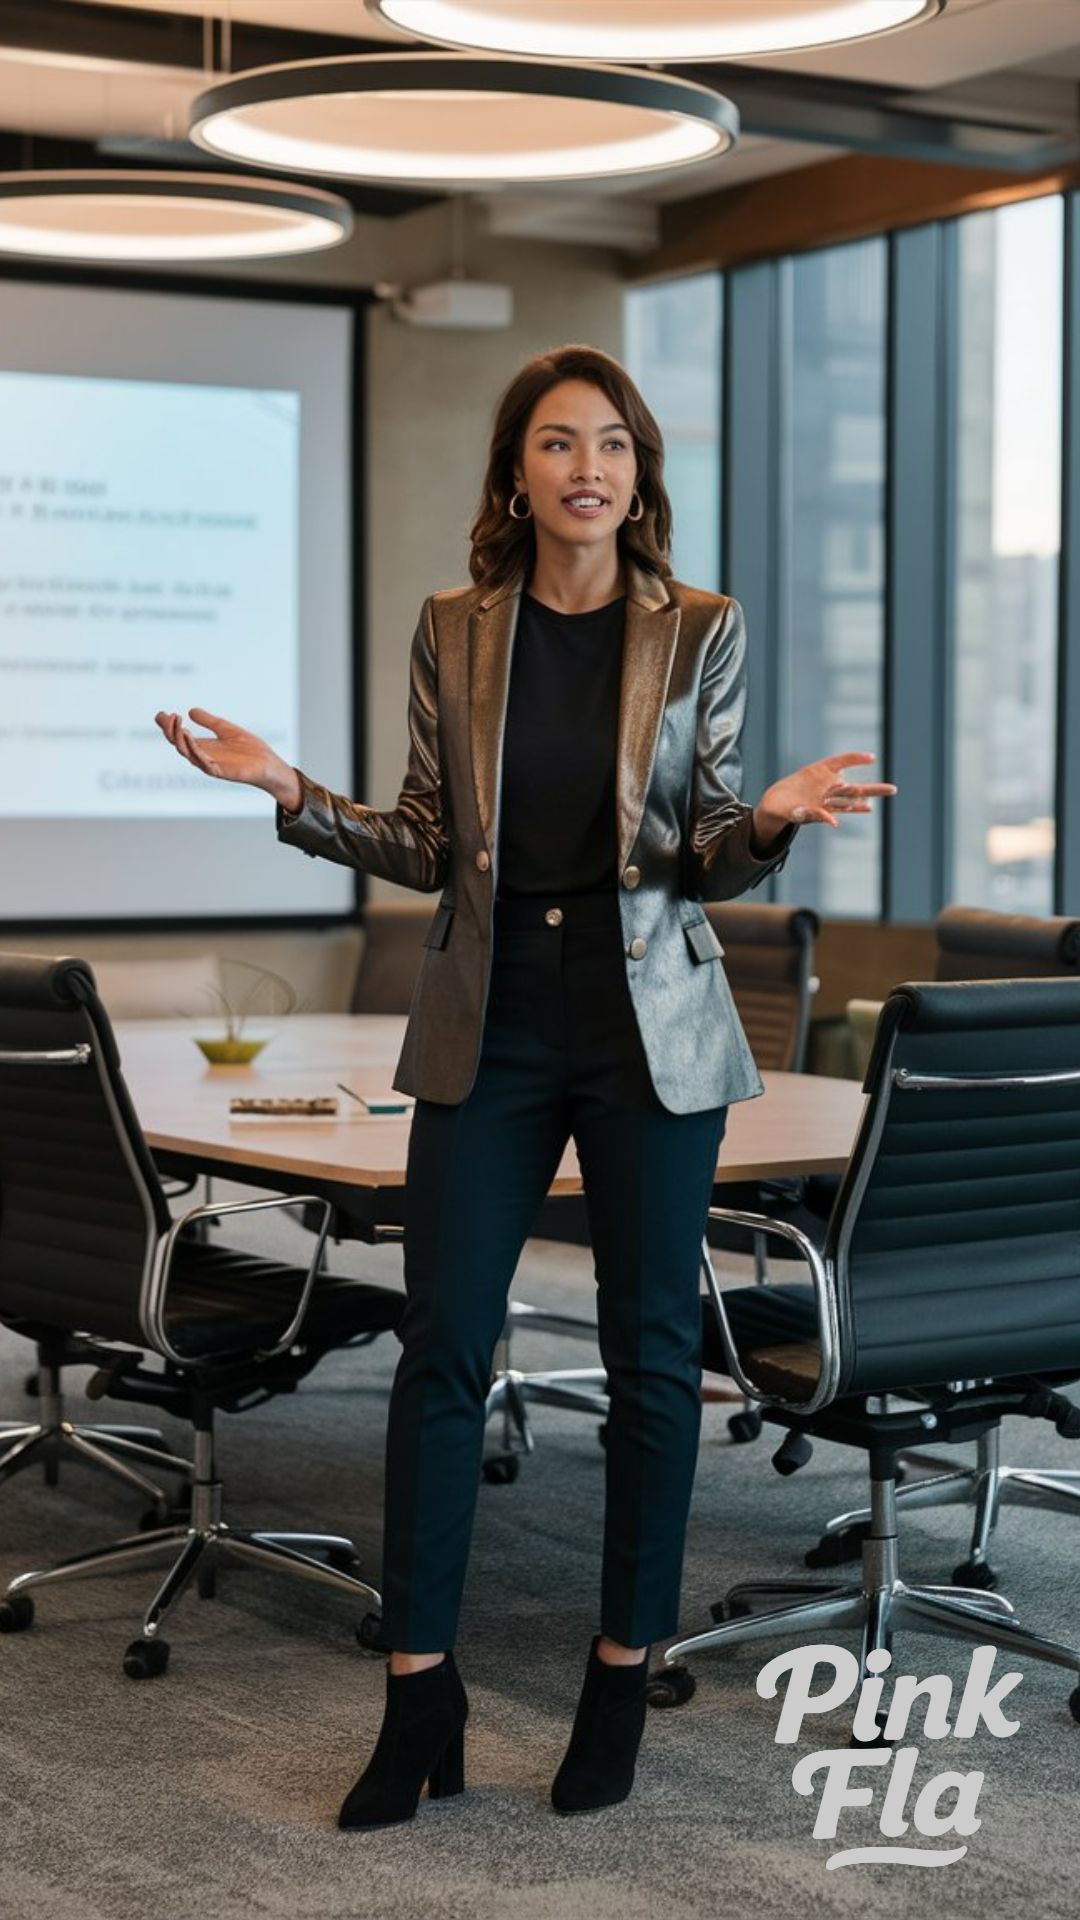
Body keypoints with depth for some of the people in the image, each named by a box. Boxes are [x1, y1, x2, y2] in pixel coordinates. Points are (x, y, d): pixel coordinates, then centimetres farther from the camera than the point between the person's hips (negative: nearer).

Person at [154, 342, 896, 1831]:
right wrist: (289, 792, -6)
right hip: (489, 1023, 1)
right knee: (441, 1346, -1)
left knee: (652, 1354, 5)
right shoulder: (453, 632, 5)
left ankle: (623, 1681, 20)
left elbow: (710, 862, 0)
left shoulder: (700, 635, 0)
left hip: (648, 1027, -1)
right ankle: (418, 1698, 9)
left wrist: (773, 819, -20)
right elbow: (429, 849, 6)